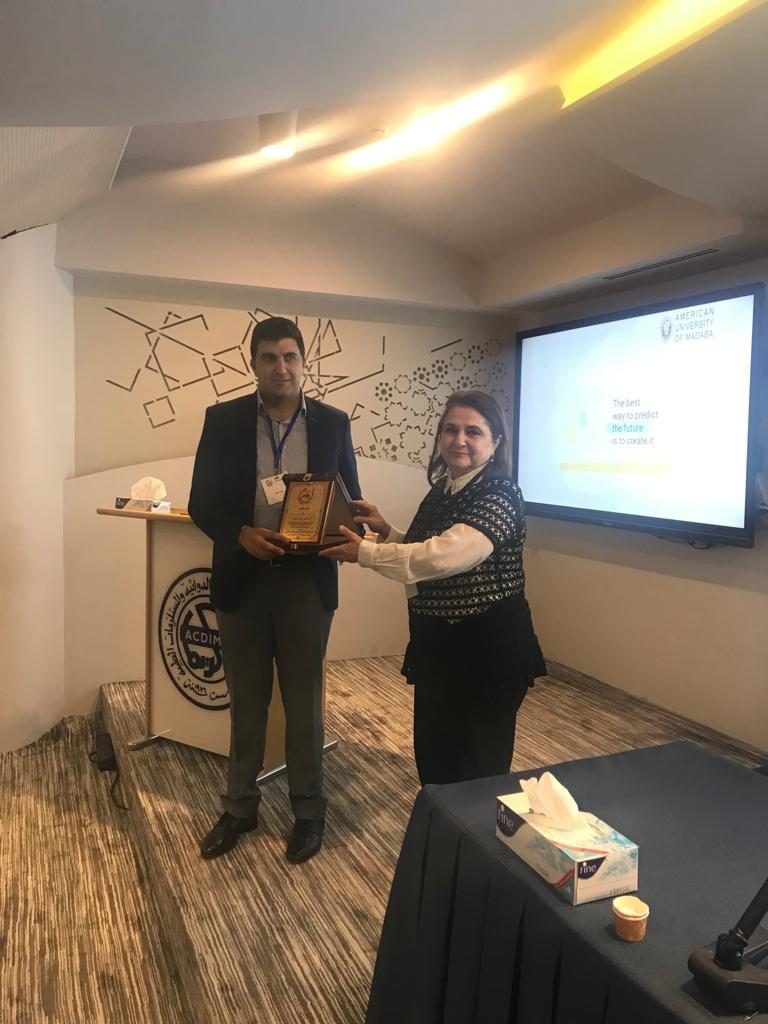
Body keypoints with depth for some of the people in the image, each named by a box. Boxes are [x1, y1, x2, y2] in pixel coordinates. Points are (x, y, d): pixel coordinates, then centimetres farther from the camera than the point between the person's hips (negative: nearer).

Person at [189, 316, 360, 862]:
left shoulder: (333, 422, 0)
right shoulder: (223, 420, -1)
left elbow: (350, 500, 5)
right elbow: (202, 502, -1)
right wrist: (241, 535, -20)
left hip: (307, 580, 0)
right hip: (242, 578, 1)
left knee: (304, 701, 12)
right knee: (247, 701, 16)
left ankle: (309, 811, 30)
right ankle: (240, 807, 35)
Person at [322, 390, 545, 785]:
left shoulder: (500, 497, -20)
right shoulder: (440, 492, 6)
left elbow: (441, 557, -32)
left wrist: (364, 552, -22)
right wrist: (386, 532, -2)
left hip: (487, 648, -8)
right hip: (436, 644, 8)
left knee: (478, 764, 10)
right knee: (433, 756, 21)